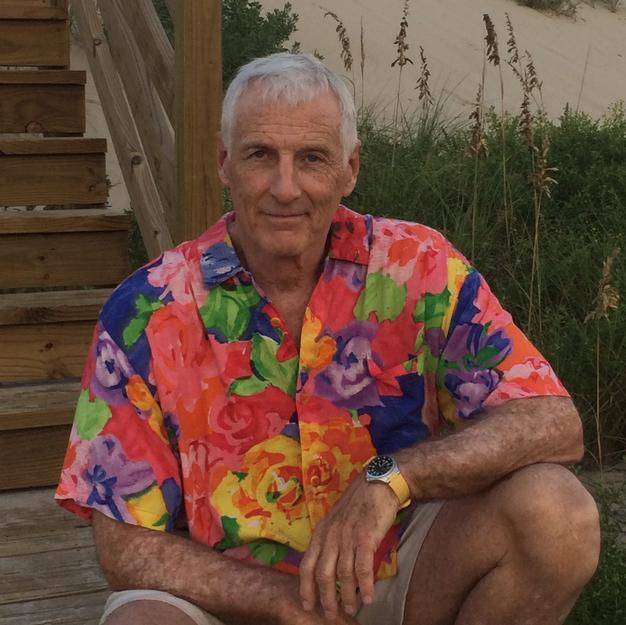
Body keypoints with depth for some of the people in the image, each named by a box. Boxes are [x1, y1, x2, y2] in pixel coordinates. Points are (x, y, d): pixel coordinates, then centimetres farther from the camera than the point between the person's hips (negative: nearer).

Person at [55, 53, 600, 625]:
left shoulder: (418, 270, -8)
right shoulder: (148, 311, -11)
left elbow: (554, 425, -15)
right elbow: (127, 545, -10)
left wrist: (391, 477, -31)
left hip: (399, 573, 4)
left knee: (554, 511, -22)